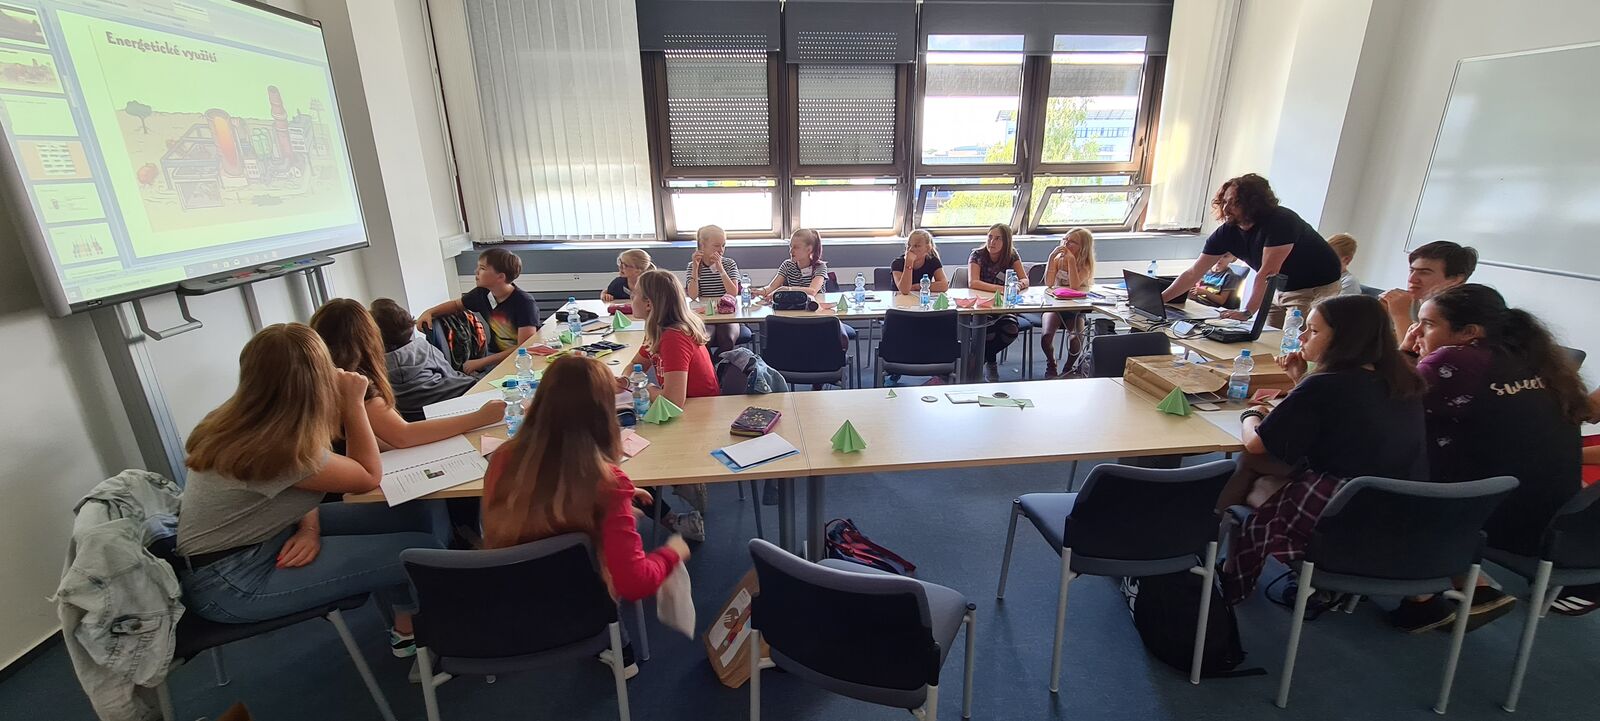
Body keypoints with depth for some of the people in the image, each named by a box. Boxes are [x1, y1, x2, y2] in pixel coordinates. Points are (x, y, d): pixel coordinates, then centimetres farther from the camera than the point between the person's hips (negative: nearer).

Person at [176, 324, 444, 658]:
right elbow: (369, 476, -15)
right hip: (229, 582, -8)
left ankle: (407, 628, 13)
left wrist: (309, 527, -10)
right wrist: (354, 402, -16)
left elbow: (299, 483, 8)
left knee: (419, 511, -4)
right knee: (422, 550, -17)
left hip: (256, 537, 9)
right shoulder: (279, 449, -32)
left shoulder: (238, 420, -5)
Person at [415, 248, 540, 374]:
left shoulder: (524, 303, -19)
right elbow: (456, 305, 23)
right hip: (495, 356, 6)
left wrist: (481, 362, -23)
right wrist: (429, 312, 5)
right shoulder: (482, 293, -1)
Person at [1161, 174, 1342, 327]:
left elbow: (1267, 273, -30)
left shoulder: (1281, 222, -26)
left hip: (1317, 287, -6)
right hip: (1281, 290, 6)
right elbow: (1193, 273, -8)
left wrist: (1247, 313, -32)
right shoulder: (1227, 231, -9)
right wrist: (1159, 300, -15)